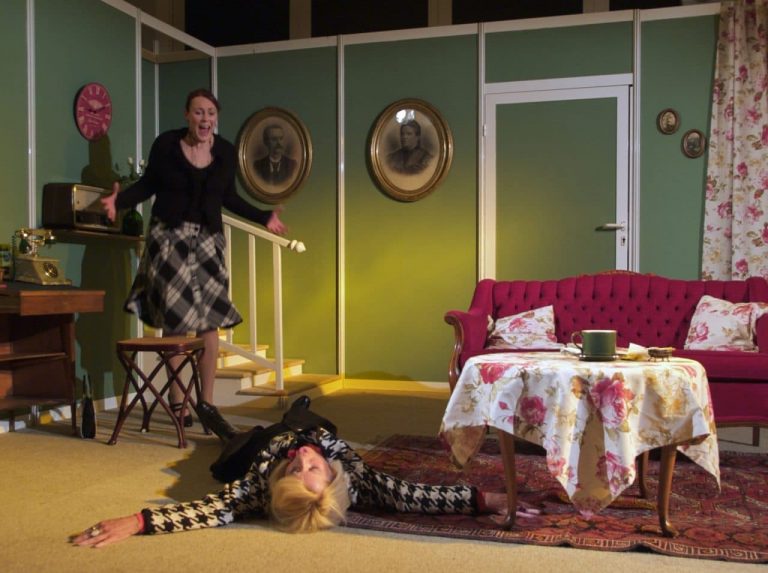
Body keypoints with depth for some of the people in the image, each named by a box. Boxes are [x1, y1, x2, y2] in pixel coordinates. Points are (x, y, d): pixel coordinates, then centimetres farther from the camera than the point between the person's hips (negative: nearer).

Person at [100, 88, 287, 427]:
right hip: (169, 236, -2)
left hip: (207, 239, 2)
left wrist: (264, 218, 10)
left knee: (210, 319, -2)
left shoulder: (226, 152, 2)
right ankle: (176, 400, 10)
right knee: (173, 318, -2)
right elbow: (147, 185, 3)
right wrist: (119, 200, -13)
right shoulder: (166, 144, -5)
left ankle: (207, 400, 8)